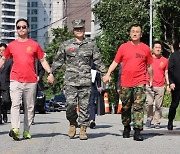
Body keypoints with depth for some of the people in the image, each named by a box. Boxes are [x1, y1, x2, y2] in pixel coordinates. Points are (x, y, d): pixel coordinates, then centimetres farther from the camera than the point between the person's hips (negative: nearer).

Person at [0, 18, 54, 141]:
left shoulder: (34, 45, 8)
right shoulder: (12, 45, 10)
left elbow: (43, 60, 12)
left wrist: (50, 73, 1)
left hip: (31, 81, 1)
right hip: (15, 80, 0)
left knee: (30, 107, 3)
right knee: (15, 104, -14)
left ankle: (27, 131, 10)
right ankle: (15, 129, -22)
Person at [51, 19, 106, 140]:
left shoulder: (91, 44, 10)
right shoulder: (66, 45, 9)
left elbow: (98, 61, 13)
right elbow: (58, 60, 14)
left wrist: (104, 74, 8)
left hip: (85, 80, 0)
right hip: (70, 81, 0)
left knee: (84, 106, 0)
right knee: (71, 104, -9)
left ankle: (83, 129, 7)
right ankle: (72, 124, 13)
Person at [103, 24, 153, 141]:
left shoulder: (145, 48, 7)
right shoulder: (124, 47, 7)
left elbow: (149, 66, 16)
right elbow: (115, 62, 7)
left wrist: (151, 80, 21)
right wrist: (108, 74, -6)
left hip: (140, 83, -1)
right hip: (125, 83, 1)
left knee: (138, 106, -10)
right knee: (125, 107, 10)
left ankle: (137, 131, -14)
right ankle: (126, 128, 26)